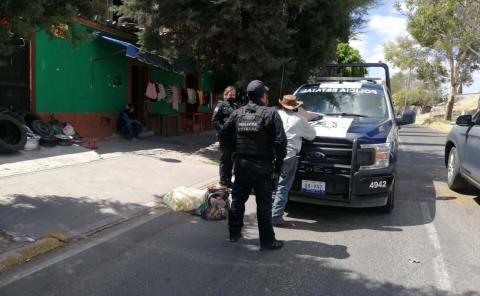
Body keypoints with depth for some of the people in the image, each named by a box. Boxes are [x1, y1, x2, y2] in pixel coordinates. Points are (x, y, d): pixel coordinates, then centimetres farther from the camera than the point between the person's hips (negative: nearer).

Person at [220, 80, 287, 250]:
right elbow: (280, 141, -14)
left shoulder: (238, 113, 5)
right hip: (262, 166, -4)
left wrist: (237, 149, 13)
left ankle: (234, 233, 28)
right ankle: (267, 240, 9)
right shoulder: (270, 113, -9)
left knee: (238, 199, 17)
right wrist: (278, 163, -4)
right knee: (264, 204, 2)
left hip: (241, 164, 5)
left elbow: (224, 136, 5)